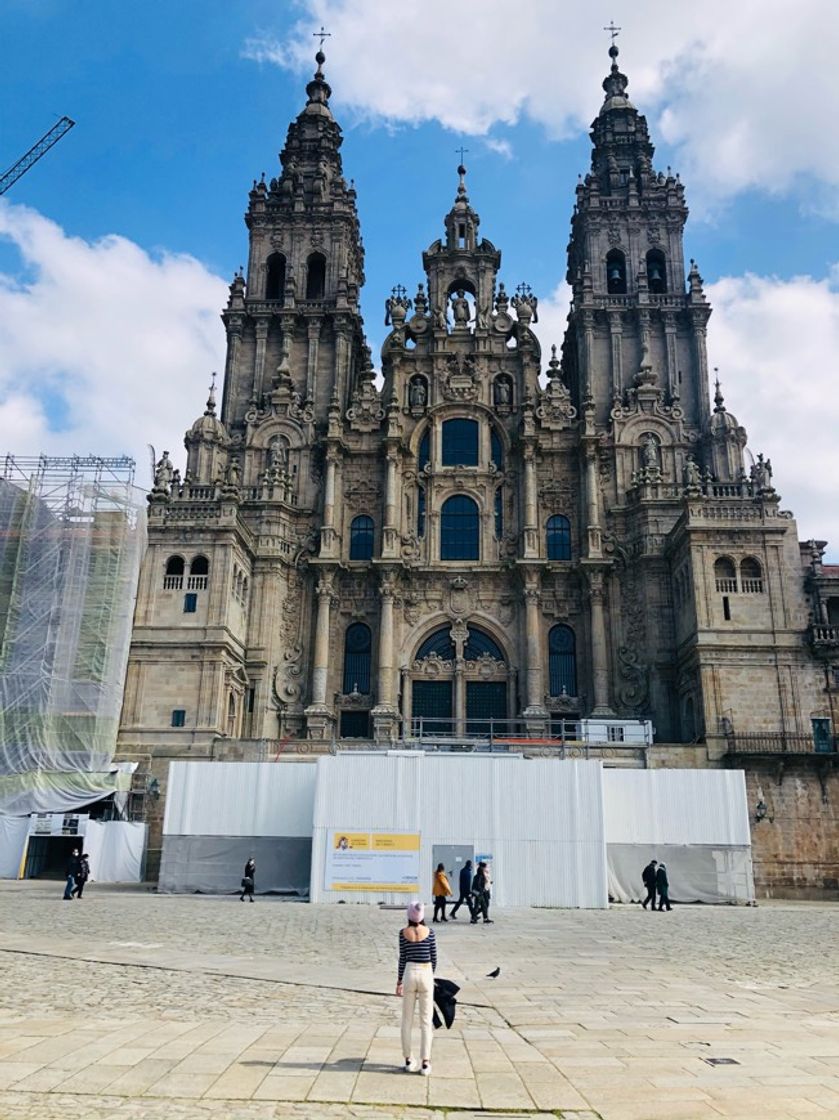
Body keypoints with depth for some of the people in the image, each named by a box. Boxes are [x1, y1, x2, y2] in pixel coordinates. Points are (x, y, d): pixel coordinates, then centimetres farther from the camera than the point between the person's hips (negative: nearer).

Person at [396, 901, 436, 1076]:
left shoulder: (403, 933, -4)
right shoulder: (429, 932, -4)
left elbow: (402, 959, 0)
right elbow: (434, 958, 1)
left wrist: (399, 981, 9)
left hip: (410, 973, 0)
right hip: (426, 974, 0)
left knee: (407, 1019, 13)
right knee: (426, 1020, 6)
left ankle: (408, 1060, 18)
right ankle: (425, 1062, 4)